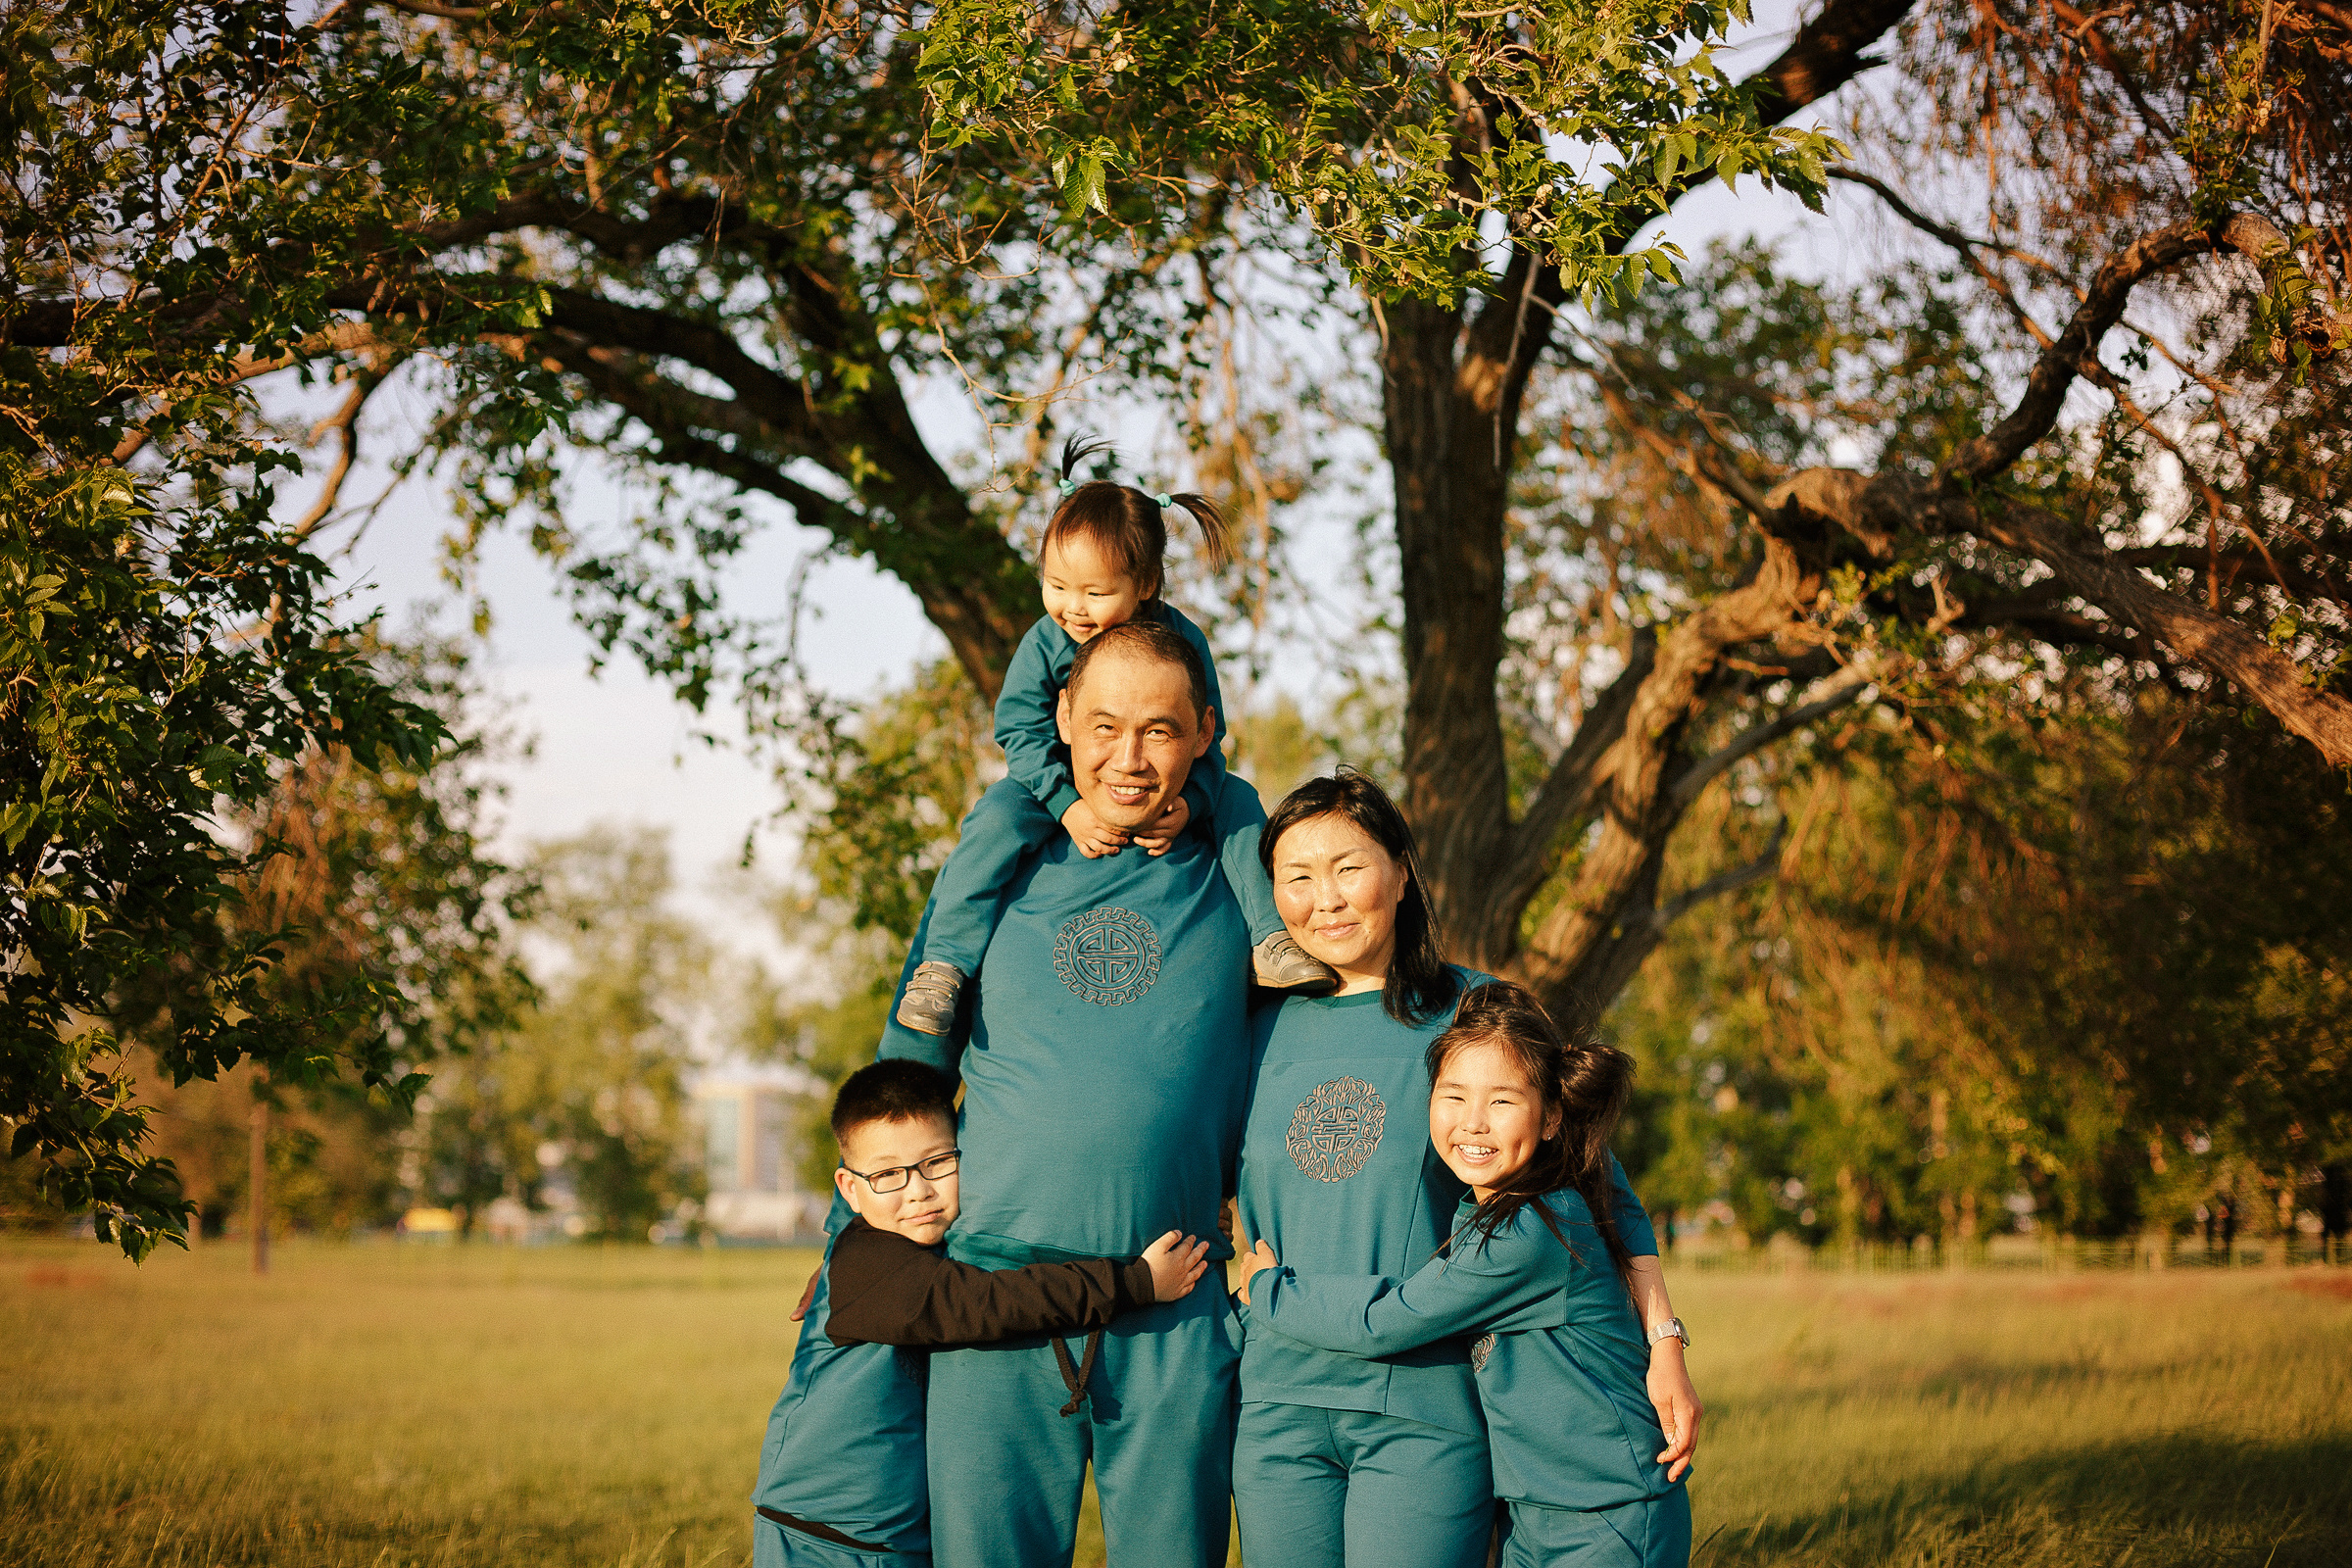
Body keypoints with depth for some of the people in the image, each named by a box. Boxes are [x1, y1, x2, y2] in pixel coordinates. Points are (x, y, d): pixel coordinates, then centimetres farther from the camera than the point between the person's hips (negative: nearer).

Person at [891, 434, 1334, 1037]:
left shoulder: (1181, 641, -17)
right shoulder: (1044, 645, -18)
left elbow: (1206, 737, -12)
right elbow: (1022, 732, -17)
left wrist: (1189, 803, -31)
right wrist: (1068, 806, -31)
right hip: (1062, 785, -1)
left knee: (1237, 801, -18)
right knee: (997, 818, -28)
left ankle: (1269, 940, -16)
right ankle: (943, 962, -26)